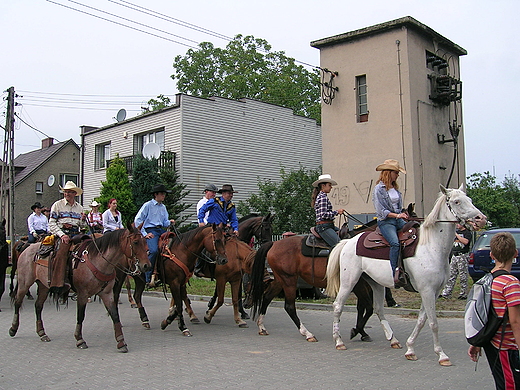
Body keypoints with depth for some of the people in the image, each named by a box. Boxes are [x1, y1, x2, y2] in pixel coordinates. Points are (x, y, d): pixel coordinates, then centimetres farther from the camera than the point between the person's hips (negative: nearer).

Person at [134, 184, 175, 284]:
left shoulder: (163, 207, 20)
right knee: (154, 250, -29)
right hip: (151, 231, -7)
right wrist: (144, 234, -8)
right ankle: (148, 278, -20)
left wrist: (170, 222, 0)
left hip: (161, 230, 7)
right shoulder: (148, 205, 0)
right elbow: (137, 220, -3)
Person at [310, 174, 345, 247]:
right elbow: (323, 215, -20)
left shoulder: (320, 196, 19)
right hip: (324, 227, -11)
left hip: (329, 225, 11)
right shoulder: (323, 197, -12)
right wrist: (337, 212, -12)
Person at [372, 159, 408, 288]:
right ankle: (395, 276, -25)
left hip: (398, 220, 7)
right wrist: (396, 215, -16)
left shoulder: (395, 188, 16)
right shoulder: (379, 189, -5)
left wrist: (403, 215, 9)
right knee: (395, 243, -28)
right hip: (385, 222, -7)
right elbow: (381, 211, -10)